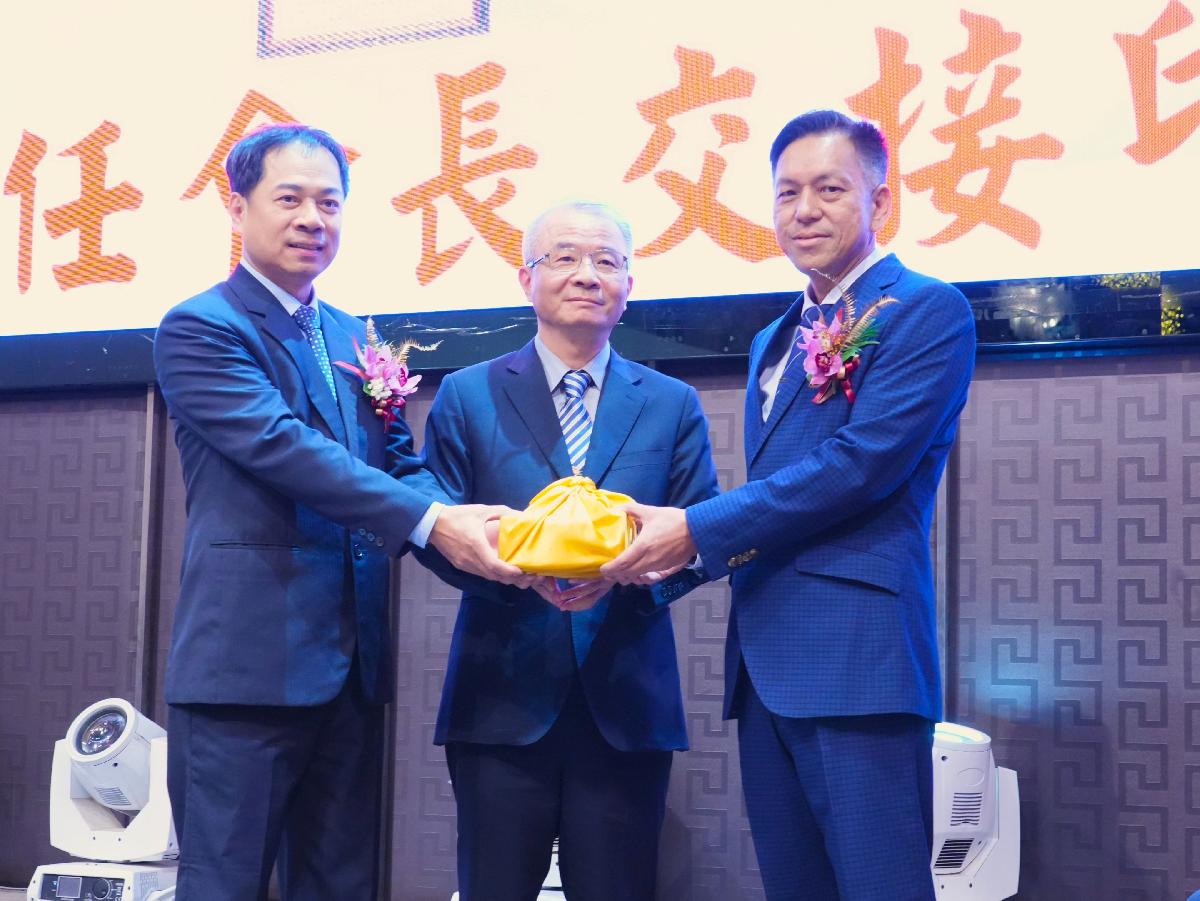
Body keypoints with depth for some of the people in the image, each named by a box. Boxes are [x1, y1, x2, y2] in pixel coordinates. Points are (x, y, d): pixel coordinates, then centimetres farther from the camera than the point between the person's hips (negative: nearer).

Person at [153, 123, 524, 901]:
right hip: (249, 661, -7)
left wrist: (477, 524, -10)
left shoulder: (355, 338, 17)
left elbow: (399, 462, 12)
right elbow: (285, 448, -19)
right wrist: (433, 521, -26)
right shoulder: (199, 330, -6)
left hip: (352, 663, 7)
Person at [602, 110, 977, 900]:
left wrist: (696, 528, -13)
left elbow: (862, 463, -15)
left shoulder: (928, 311, -4)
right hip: (766, 659, 8)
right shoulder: (774, 341, 22)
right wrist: (684, 540, 3)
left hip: (857, 651, -8)